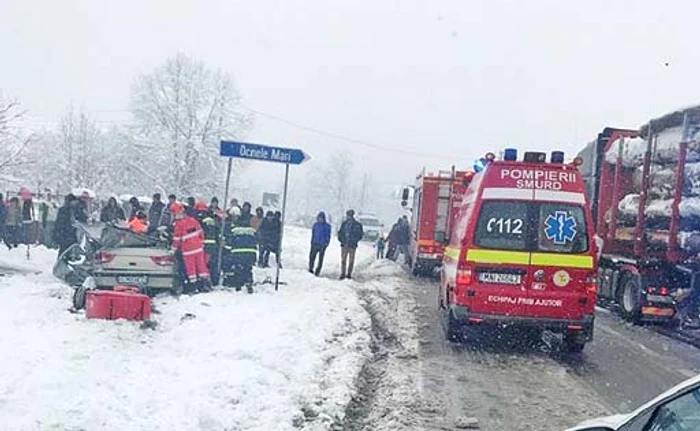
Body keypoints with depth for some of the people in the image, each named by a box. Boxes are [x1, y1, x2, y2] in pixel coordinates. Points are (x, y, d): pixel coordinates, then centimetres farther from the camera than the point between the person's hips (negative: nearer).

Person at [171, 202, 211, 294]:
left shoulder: (178, 224, -11)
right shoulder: (192, 220, 5)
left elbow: (177, 238, -9)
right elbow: (201, 232, 11)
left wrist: (174, 248, 4)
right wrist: (201, 243, 20)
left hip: (187, 249, -5)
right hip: (198, 247, 5)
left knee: (190, 267, 4)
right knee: (201, 265, 10)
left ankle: (193, 285, 5)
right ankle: (206, 283, 12)